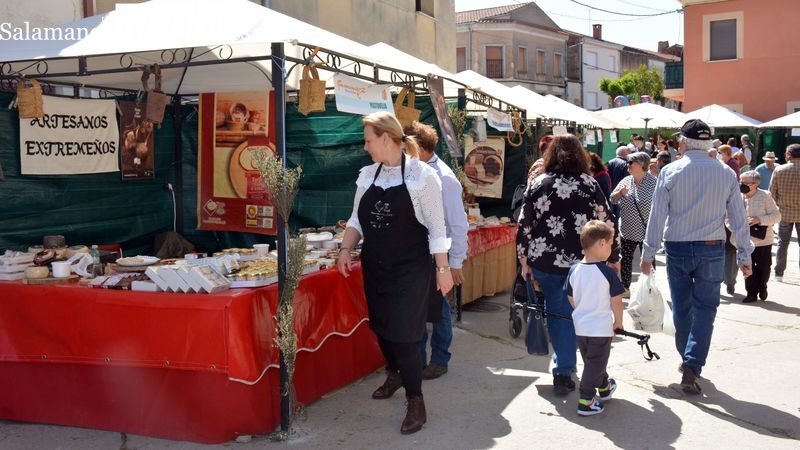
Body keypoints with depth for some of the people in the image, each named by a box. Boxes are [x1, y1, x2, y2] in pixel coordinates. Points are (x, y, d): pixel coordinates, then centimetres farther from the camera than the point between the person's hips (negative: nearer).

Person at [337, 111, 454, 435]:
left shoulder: (421, 175, -11)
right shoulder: (367, 175, 5)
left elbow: (436, 227, -10)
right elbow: (357, 219, 12)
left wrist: (443, 268, -10)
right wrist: (345, 249, -1)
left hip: (410, 268, -5)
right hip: (375, 265, 6)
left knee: (404, 332, -7)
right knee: (381, 325, 16)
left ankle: (415, 401, 8)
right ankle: (394, 374, 43)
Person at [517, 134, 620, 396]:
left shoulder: (538, 184, 2)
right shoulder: (589, 184, -1)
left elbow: (525, 224, 1)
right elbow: (607, 223, -1)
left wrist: (524, 260, 10)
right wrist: (613, 259, 9)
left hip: (543, 261, 2)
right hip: (579, 263, -1)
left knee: (554, 311, 18)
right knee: (569, 315, 8)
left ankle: (563, 363, 30)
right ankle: (563, 372, 9)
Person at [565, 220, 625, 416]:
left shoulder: (574, 270, -5)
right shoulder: (608, 273, -19)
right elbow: (616, 302, -12)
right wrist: (618, 322, 4)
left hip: (580, 326, 6)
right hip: (601, 328, -6)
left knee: (590, 360, 23)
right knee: (596, 363, 5)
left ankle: (604, 387, 44)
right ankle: (585, 401, 5)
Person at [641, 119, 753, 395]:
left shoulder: (670, 172, -6)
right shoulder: (727, 174, -1)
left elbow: (657, 215, -6)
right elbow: (738, 217, 2)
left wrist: (648, 253, 1)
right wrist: (745, 255, 9)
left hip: (677, 248, 0)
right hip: (712, 248, 0)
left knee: (681, 307, 15)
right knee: (704, 308, 4)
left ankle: (687, 359, 29)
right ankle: (692, 367, -6)